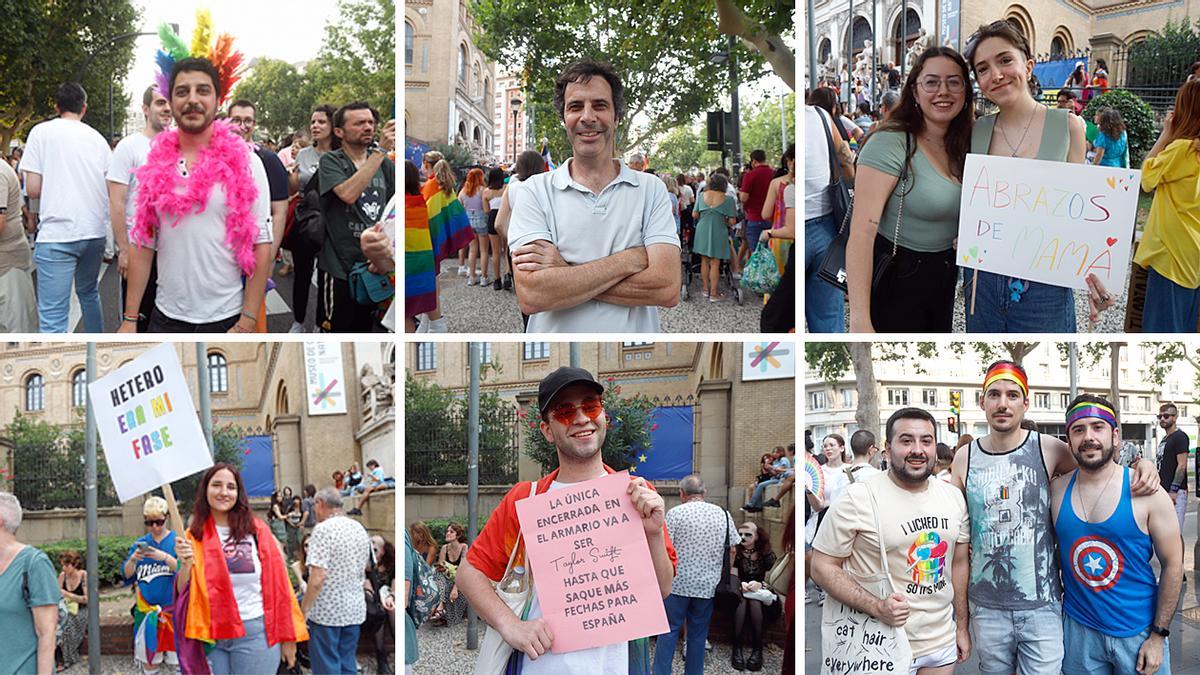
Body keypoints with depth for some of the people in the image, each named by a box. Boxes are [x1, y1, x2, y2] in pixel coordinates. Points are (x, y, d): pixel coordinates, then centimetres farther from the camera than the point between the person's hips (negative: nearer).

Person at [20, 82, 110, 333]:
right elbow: (111, 188, 10)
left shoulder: (41, 132, 0)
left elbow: (33, 190, -3)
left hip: (57, 235, -5)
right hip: (95, 232, 5)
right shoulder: (97, 138, 10)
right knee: (89, 293, 25)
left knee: (53, 316, -7)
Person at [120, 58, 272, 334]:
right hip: (166, 318, 2)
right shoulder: (155, 165, 5)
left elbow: (260, 246, -7)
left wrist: (247, 324, -13)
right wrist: (129, 319, 2)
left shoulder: (244, 163, -3)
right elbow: (143, 245, 7)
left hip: (226, 320, -2)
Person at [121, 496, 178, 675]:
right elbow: (126, 575, 7)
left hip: (171, 607, -3)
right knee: (149, 661, 5)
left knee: (177, 657, -6)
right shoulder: (139, 544, 11)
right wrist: (132, 560, -12)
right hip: (145, 609, 3)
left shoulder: (176, 541, 0)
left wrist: (166, 558, -25)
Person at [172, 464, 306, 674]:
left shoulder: (257, 530, -1)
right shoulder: (194, 537, 4)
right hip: (210, 635, 2)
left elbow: (277, 585, 0)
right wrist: (185, 565, -16)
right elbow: (184, 593, 3)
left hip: (254, 633, -2)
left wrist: (287, 637, -1)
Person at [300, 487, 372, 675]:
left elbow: (317, 577, -20)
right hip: (355, 610, 7)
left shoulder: (323, 529, -14)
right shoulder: (360, 529, 10)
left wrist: (304, 610, -13)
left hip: (327, 611, -7)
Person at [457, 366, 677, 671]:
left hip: (617, 663, 1)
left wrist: (654, 533, -20)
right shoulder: (524, 500, -5)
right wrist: (510, 624, -16)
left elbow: (662, 590, -3)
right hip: (543, 664, -1)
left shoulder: (637, 495, -3)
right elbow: (469, 571, -2)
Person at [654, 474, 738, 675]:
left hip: (678, 583, -3)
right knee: (698, 634, 11)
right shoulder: (723, 514, 4)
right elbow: (733, 549, 7)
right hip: (708, 585, 3)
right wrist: (720, 573, 19)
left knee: (669, 631, 3)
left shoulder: (675, 513, -7)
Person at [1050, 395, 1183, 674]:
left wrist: (1158, 635, -7)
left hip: (1138, 633, -2)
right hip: (1078, 630, 2)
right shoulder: (1056, 490, -2)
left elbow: (1173, 565, -6)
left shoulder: (1145, 491, -9)